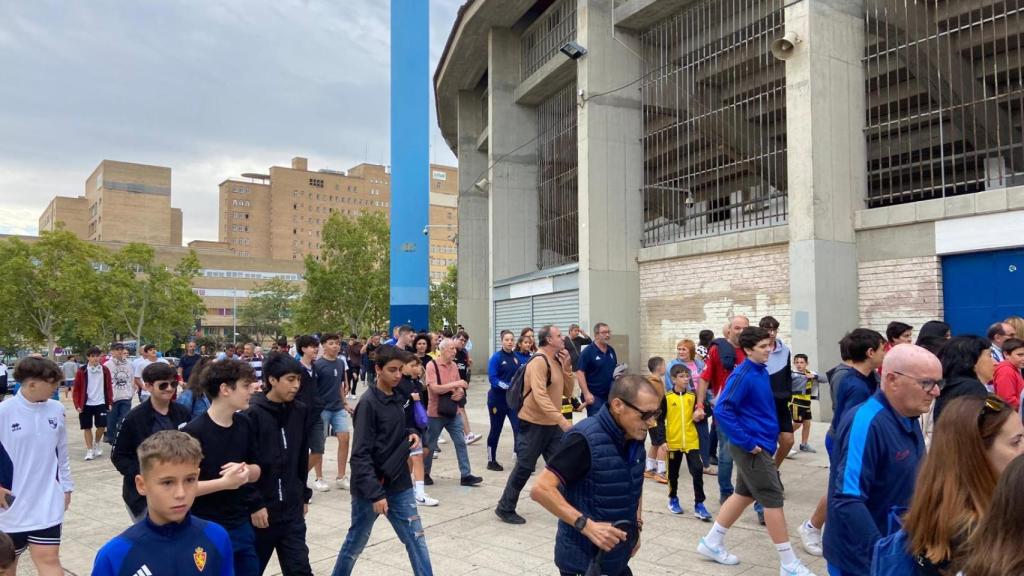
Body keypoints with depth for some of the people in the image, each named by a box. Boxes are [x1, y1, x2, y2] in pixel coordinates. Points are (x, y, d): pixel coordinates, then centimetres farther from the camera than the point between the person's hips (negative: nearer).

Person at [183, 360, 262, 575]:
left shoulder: (244, 424, 3)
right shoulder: (194, 432, -16)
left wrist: (245, 471, -10)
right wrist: (224, 483, -24)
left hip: (242, 526, 6)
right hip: (207, 531, -6)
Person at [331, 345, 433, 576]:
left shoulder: (397, 398, 6)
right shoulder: (368, 403, -17)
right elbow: (360, 454, -19)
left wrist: (410, 434, -1)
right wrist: (375, 492, -23)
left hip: (399, 484, 6)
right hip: (371, 487, -6)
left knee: (416, 539, 5)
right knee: (356, 543, 12)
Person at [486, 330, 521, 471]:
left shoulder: (515, 357, 4)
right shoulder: (496, 357, -10)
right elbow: (492, 379, -16)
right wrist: (507, 386, -27)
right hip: (498, 399, -4)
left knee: (519, 427, -8)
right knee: (496, 430, 9)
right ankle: (491, 461, 24)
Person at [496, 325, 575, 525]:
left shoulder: (557, 361, 10)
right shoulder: (539, 361, -19)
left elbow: (567, 390, 12)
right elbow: (540, 396, -28)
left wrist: (566, 367, -3)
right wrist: (562, 420, -32)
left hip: (553, 424, 8)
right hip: (534, 424, -8)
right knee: (524, 468, 0)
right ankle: (505, 508, 14)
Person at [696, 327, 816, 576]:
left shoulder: (762, 371, 8)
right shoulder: (742, 375, -19)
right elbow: (722, 410, -26)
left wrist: (773, 431, 13)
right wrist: (747, 442, -22)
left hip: (761, 444, 9)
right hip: (752, 448, -9)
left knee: (744, 494, 16)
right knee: (773, 499, -2)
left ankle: (711, 543, 28)